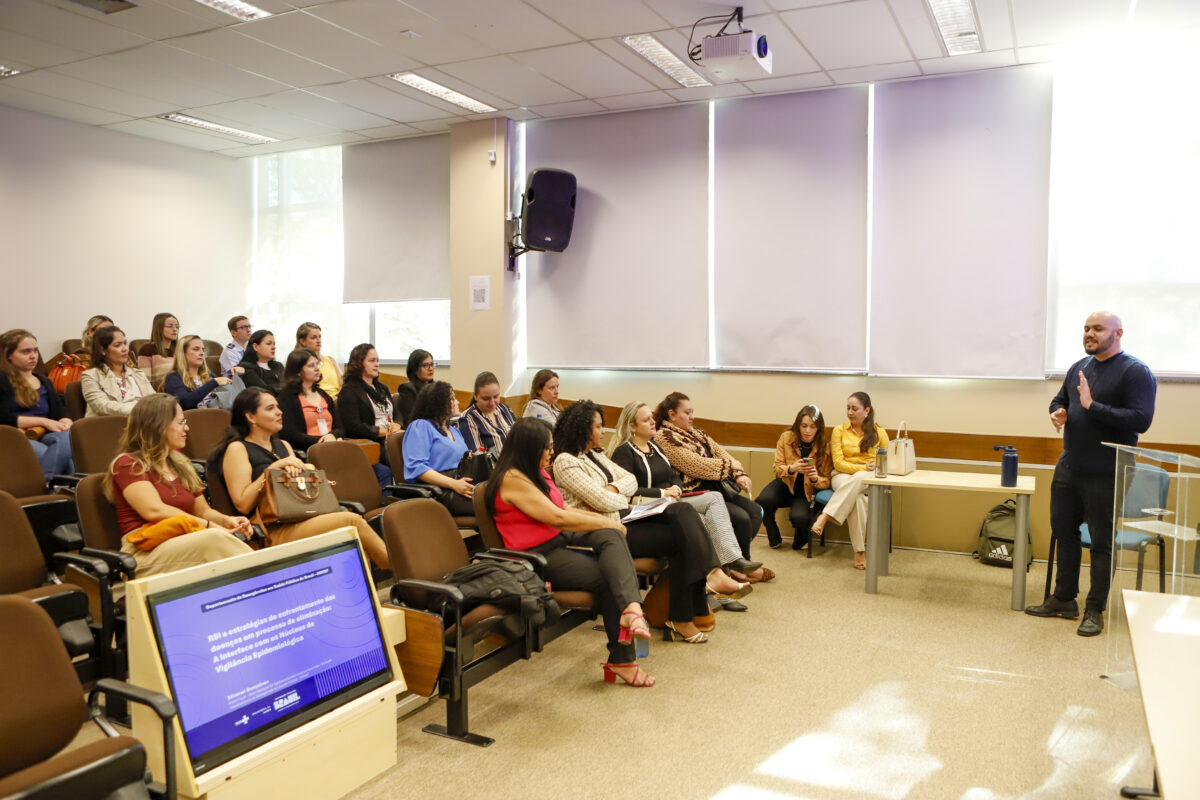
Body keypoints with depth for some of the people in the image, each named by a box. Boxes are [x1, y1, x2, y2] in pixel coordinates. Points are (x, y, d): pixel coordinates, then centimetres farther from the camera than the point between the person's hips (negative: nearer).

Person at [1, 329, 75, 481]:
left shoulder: (44, 382, 27)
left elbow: (62, 414, 19)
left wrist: (64, 423, -6)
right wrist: (43, 421, -9)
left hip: (43, 438, 4)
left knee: (64, 438, -35)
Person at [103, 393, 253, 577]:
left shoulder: (180, 464, 23)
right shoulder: (127, 464, 2)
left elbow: (203, 511, 23)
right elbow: (155, 510, -12)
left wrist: (226, 520, 0)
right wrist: (209, 526, -16)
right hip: (144, 553, -6)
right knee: (214, 539, -35)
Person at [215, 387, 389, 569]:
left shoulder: (283, 445, 24)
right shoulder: (237, 449, 2)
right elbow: (242, 504, -7)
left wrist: (294, 468, -1)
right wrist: (272, 469, -11)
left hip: (302, 518, 7)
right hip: (273, 532, -7)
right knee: (351, 521, -27)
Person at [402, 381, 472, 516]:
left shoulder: (454, 430, 31)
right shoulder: (420, 426, 6)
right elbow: (417, 468, -7)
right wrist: (453, 484, -18)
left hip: (462, 483, 7)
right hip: (442, 491, -7)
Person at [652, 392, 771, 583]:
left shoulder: (695, 433, 18)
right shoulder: (665, 438, -11)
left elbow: (720, 452, 13)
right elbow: (697, 466, -19)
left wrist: (739, 474, -6)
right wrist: (731, 465, -7)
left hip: (716, 489, 10)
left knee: (755, 511, -3)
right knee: (741, 517, -20)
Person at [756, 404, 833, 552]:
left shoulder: (824, 448, -7)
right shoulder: (787, 437, -7)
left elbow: (826, 481, -1)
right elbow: (778, 468, -5)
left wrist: (815, 478, -25)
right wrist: (792, 469, -27)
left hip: (806, 491, -1)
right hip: (785, 484, 1)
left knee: (799, 517, -33)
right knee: (762, 501, -31)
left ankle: (801, 540, 11)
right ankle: (774, 539, 3)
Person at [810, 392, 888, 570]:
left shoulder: (879, 433, 11)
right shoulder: (839, 430, 8)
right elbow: (838, 463, -1)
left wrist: (876, 468, -14)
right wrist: (862, 467, -17)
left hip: (869, 479, 0)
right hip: (843, 476, 0)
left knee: (858, 479, -39)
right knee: (856, 498, -37)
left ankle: (825, 517, -42)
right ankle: (859, 551, -39)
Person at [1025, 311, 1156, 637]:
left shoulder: (1135, 372, -11)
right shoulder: (1078, 368, 10)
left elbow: (1141, 420, -21)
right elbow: (1059, 399, 22)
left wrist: (1092, 406, -26)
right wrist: (1058, 412, -2)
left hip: (1105, 476, -7)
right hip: (1068, 469, 7)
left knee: (1102, 543, 4)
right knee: (1064, 533, 14)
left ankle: (1095, 610, 16)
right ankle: (1063, 599, 28)